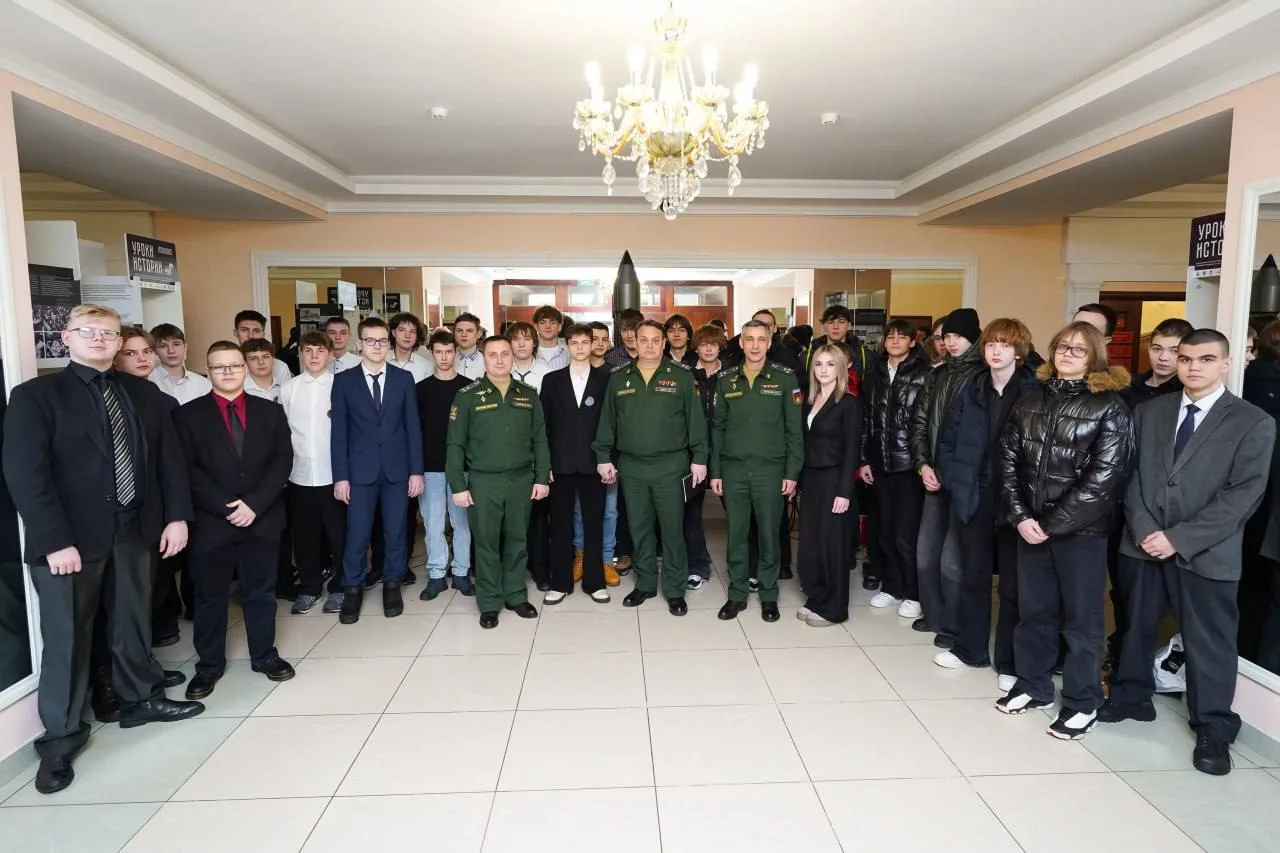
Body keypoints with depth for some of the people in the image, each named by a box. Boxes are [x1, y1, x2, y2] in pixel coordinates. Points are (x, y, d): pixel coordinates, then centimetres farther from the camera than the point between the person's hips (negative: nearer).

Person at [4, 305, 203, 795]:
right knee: (66, 638, 8)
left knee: (133, 623, 17)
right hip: (69, 540, -3)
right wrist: (55, 540, -18)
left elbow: (169, 457, 6)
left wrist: (177, 515, -2)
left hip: (133, 531, 4)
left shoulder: (143, 393, 8)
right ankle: (61, 735, 24)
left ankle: (140, 699, 36)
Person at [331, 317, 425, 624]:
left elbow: (413, 427, 3)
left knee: (395, 532, 10)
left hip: (397, 469, 1)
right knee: (357, 535, 3)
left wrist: (416, 470, -2)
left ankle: (392, 585, 26)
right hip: (360, 470, -1)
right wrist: (340, 475, -5)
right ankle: (352, 589, 21)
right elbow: (338, 431, 0)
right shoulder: (344, 380, 2)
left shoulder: (403, 378, 4)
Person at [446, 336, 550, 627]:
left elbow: (540, 439, 8)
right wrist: (458, 485, -8)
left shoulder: (528, 395, 7)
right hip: (483, 481, -2)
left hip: (521, 479, 3)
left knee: (517, 541, 12)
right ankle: (489, 603, 18)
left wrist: (542, 477, 3)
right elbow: (455, 444, -3)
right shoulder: (467, 396, -2)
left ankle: (516, 596, 26)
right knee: (487, 544, 6)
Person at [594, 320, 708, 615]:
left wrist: (699, 458, -5)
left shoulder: (681, 376, -1)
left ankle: (675, 590, 17)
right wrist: (603, 457, 5)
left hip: (671, 464, -2)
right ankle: (645, 584, 27)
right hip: (631, 466, 3)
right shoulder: (618, 378, 6)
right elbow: (607, 421, 9)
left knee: (672, 529, 4)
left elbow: (696, 420, -1)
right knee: (639, 528, 12)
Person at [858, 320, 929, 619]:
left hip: (909, 464, -4)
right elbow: (866, 420, 11)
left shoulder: (923, 374, -2)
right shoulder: (875, 374, 11)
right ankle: (891, 586, 25)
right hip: (881, 464, 4)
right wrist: (864, 460, 8)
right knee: (886, 530, 11)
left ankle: (913, 594, 13)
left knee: (907, 533, -2)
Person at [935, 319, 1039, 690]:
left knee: (1014, 583, 7)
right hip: (973, 496, 4)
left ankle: (1010, 662, 20)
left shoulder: (1035, 392, -6)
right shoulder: (971, 390, 6)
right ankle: (969, 649, 29)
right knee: (973, 576, 14)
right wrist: (954, 482, 1)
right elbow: (948, 440, 10)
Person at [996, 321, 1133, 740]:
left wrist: (1053, 524, -14)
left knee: (1081, 617, 7)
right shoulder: (1030, 400, 8)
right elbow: (1008, 459, 5)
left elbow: (1103, 476, -13)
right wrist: (1020, 516, -6)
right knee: (1033, 609, 14)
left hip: (1081, 529, -4)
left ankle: (1081, 703, 21)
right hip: (1031, 525, 4)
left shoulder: (1110, 407, -6)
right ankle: (1032, 685, 30)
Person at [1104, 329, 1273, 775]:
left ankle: (1213, 730, 24)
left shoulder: (1254, 423, -4)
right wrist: (1144, 529, -9)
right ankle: (1131, 696, 35)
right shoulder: (1149, 412, 8)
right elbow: (1131, 473, 4)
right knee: (1136, 626, 16)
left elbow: (1244, 495, -11)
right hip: (1143, 544, 3)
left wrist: (1178, 538, -16)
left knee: (1208, 643, 8)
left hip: (1206, 553, -3)